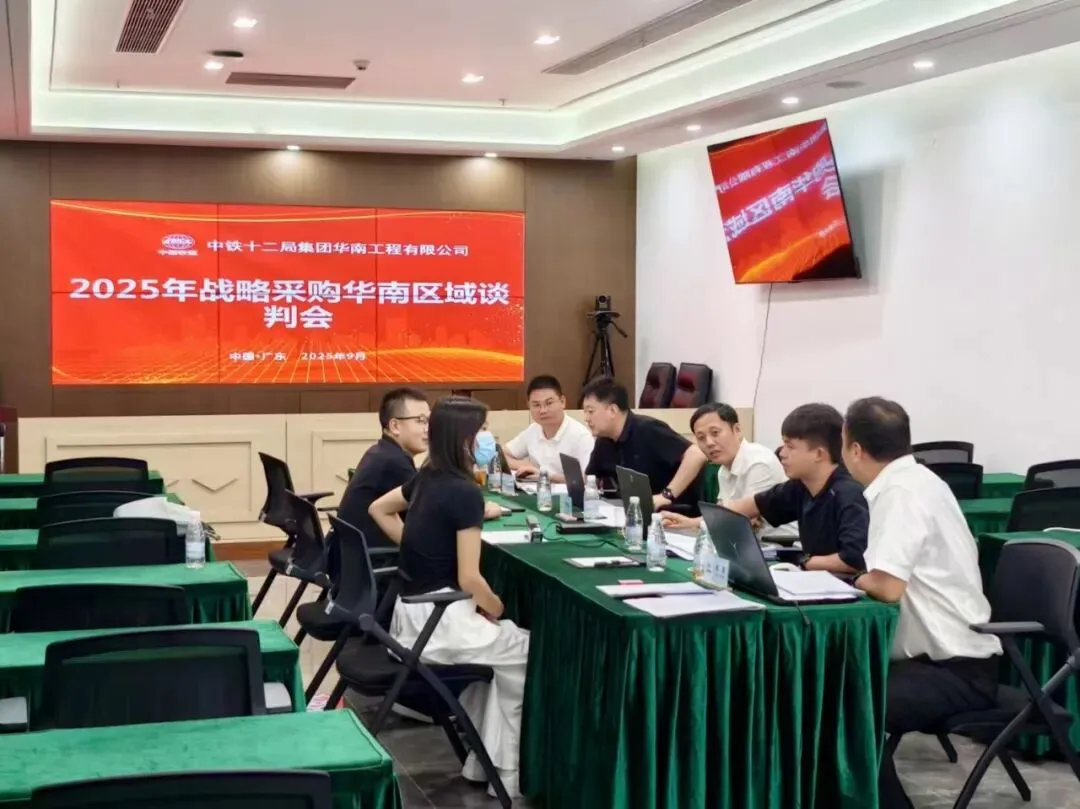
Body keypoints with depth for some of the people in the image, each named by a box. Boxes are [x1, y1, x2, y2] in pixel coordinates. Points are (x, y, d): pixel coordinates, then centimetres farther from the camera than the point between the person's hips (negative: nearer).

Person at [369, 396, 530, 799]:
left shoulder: (425, 478, 8)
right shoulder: (465, 492, -18)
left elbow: (379, 510, 26)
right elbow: (469, 578, -19)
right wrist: (496, 608, 0)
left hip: (416, 611, 9)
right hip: (439, 619, -9)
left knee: (504, 647, 24)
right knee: (526, 653, 3)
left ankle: (484, 762, 24)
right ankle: (507, 774, 9)